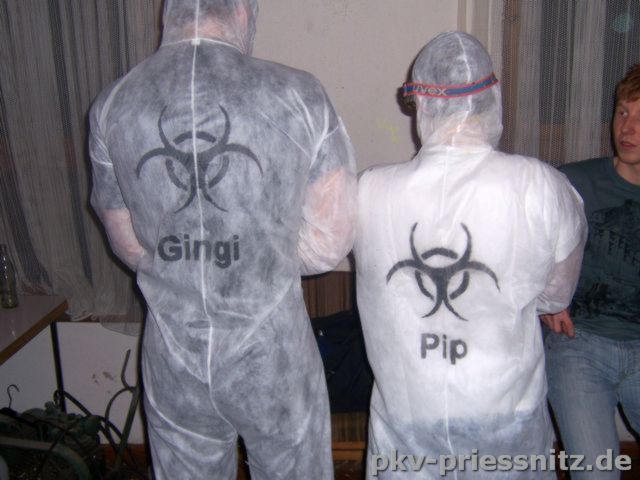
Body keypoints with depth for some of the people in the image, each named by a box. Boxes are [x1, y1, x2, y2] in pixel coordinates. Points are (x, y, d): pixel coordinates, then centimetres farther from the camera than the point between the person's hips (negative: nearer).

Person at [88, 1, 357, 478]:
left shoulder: (112, 105, -6)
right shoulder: (297, 95, -14)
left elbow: (130, 247, 4)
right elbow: (330, 243, -11)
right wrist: (266, 260, 5)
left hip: (172, 357, 3)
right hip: (271, 353, -2)